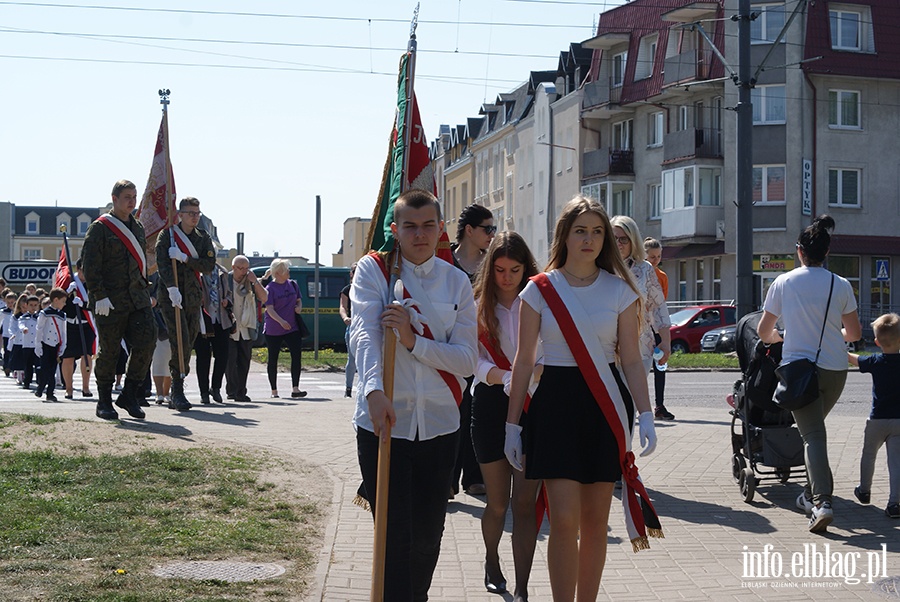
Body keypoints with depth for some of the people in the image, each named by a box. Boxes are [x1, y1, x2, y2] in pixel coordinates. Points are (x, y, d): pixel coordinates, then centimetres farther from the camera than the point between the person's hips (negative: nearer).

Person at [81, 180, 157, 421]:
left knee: (146, 342, -6)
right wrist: (100, 296, -16)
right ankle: (104, 402, 13)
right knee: (108, 352, 0)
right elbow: (90, 265, -9)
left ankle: (129, 395, 7)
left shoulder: (137, 227, 17)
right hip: (110, 301, -6)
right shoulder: (100, 228, -4)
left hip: (138, 299, 6)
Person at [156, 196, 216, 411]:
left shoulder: (203, 237, 12)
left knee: (188, 344, 5)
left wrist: (184, 258, -13)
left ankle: (175, 395, 14)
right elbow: (162, 262, -12)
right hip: (171, 296, -4)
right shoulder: (167, 234, 0)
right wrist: (171, 288, -25)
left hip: (193, 297, 5)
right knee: (180, 342, -17)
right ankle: (178, 392, -16)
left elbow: (209, 266, 1)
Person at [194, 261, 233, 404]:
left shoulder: (222, 272, 14)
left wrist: (227, 301, 4)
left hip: (221, 321, 4)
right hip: (202, 322, -4)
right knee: (203, 357, 1)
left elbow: (229, 293, 25)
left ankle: (215, 387, 19)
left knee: (222, 355, 0)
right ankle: (204, 392, 11)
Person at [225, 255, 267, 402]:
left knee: (244, 361, 5)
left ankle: (241, 392, 10)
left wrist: (255, 281, -9)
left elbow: (264, 298, -1)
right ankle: (232, 391, -4)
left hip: (246, 329, 3)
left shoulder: (251, 282, 6)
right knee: (230, 360, -7)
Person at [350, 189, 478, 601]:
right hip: (382, 419, -3)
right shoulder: (373, 270, -1)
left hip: (439, 423, 3)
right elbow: (364, 334, -16)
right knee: (394, 535, -4)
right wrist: (374, 392, -33)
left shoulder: (456, 282, 7)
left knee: (428, 534, 11)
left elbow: (467, 359, -1)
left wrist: (413, 340, -16)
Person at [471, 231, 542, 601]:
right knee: (498, 501, 10)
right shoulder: (479, 305, 4)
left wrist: (536, 371, -28)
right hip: (491, 404, 1)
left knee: (525, 502, -6)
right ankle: (491, 562, 38)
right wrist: (497, 375, -27)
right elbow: (476, 359, -7)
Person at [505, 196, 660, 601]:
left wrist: (645, 416, -8)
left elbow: (632, 360, 4)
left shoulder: (619, 290, 4)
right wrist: (512, 423, 4)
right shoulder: (540, 290, 1)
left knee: (595, 520, 6)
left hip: (605, 406, 1)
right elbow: (524, 361, 5)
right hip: (556, 404, -1)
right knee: (564, 520, -10)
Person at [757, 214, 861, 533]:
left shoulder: (784, 283, -4)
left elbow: (763, 332, 3)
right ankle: (812, 493, 26)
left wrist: (777, 337, 27)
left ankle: (821, 502, -20)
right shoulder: (841, 286, -2)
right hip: (835, 370, 2)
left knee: (812, 435, -4)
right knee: (816, 428, 21)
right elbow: (855, 334, 6)